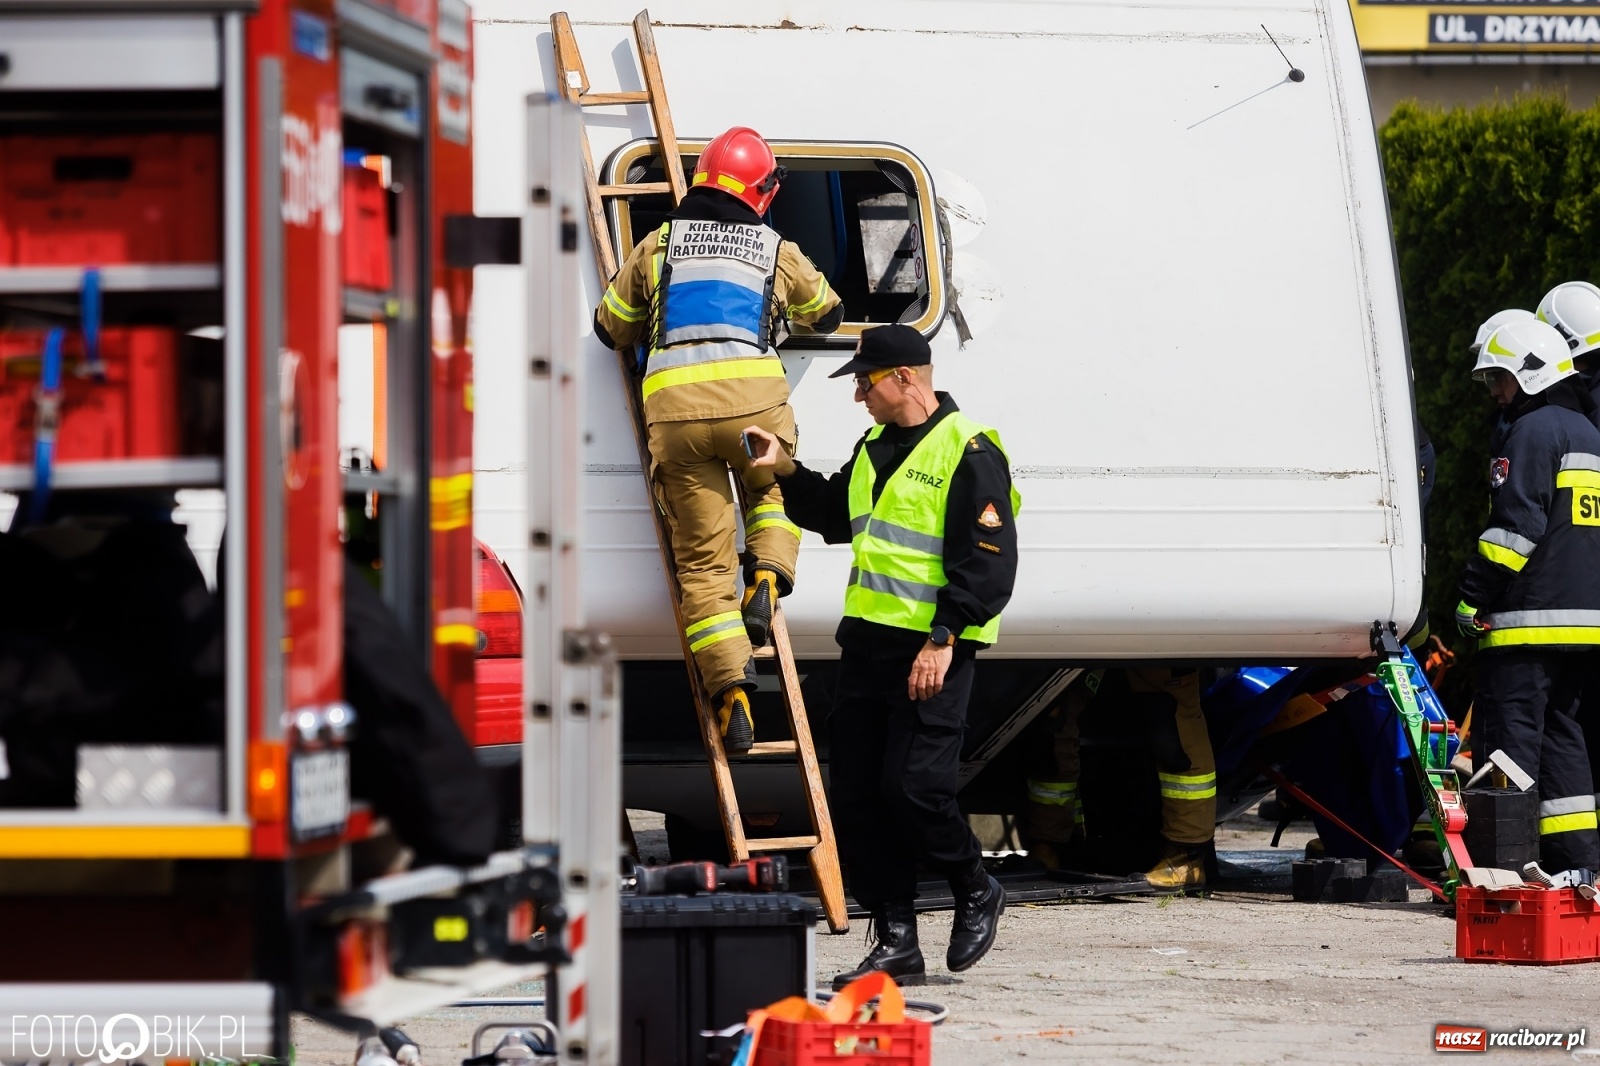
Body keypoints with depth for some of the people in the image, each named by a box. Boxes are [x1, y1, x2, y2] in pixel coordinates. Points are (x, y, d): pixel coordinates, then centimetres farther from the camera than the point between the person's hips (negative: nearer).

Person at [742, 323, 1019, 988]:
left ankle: (976, 893, 12)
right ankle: (896, 944, 9)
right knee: (855, 795, 4)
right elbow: (836, 517, 31)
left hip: (930, 653, -9)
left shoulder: (969, 453, -11)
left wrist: (943, 640, -20)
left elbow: (986, 563, -15)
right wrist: (787, 472, 18)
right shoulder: (876, 447, 16)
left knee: (912, 787, -14)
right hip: (868, 642, 9)